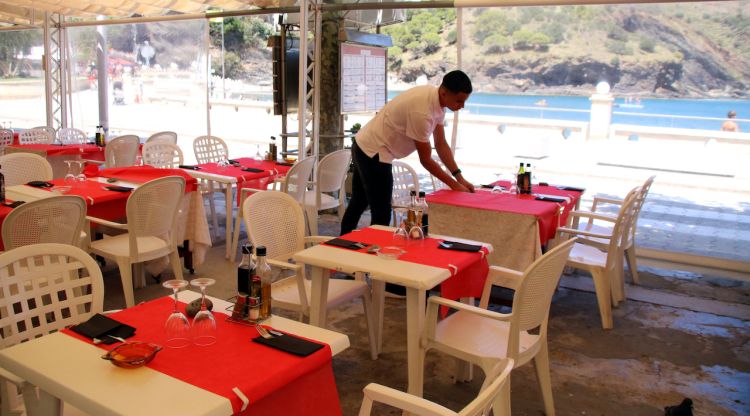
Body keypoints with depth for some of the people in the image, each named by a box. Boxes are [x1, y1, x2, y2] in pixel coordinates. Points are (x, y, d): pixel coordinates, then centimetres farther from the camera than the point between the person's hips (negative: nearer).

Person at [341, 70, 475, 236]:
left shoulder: (437, 100, -2)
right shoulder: (422, 112, -30)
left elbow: (441, 144, 4)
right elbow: (426, 160, -21)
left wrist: (460, 178, -1)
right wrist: (454, 184, -14)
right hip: (374, 153, -10)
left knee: (358, 204, 23)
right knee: (382, 216, -6)